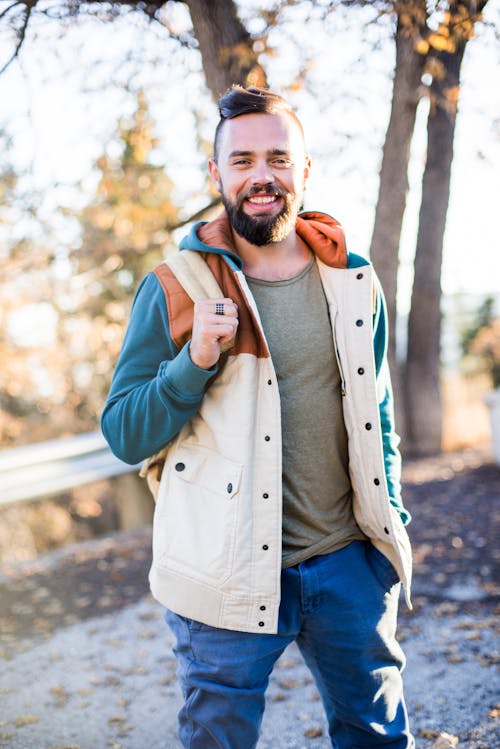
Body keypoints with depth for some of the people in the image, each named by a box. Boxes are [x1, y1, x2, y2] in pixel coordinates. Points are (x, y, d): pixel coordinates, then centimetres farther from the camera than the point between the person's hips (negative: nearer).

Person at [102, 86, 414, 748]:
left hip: (350, 565, 3)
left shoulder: (353, 281, 4)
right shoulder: (175, 289, -7)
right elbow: (124, 437, -7)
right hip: (230, 577, -3)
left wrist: (393, 518, 12)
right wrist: (195, 360, -22)